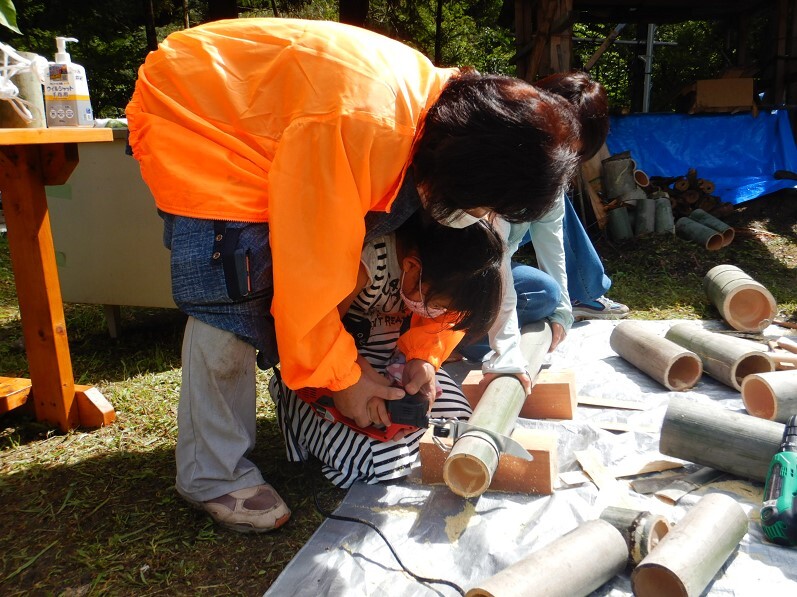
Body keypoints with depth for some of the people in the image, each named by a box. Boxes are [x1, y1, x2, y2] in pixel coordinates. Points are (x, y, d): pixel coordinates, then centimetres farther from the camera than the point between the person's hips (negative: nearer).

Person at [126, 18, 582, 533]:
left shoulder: (451, 113, -12)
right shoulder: (359, 128, -39)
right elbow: (309, 269, -32)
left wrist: (426, 351, -6)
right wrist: (342, 377, -19)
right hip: (191, 117, -8)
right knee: (232, 300, -18)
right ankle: (213, 477, -1)